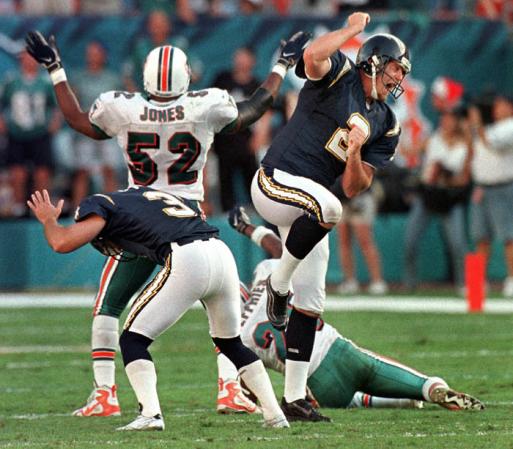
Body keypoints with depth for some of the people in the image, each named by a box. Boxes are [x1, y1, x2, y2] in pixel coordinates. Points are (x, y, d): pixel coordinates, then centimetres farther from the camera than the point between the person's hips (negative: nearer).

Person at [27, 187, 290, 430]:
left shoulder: (101, 205, 14)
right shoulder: (152, 195, 35)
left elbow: (61, 243, 4)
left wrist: (49, 219, 25)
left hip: (187, 261, -7)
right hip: (222, 254, 7)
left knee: (133, 339, 6)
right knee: (231, 343, 26)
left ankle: (150, 414, -11)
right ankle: (274, 415, 22)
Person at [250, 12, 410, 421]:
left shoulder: (385, 125, 11)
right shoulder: (339, 75, -5)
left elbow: (354, 189, 5)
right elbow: (313, 56, -31)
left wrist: (355, 152, -15)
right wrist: (353, 29, -18)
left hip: (306, 209, 8)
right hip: (276, 183, -8)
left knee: (311, 303, 5)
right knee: (327, 206, -40)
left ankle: (294, 397, 11)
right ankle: (279, 282, -16)